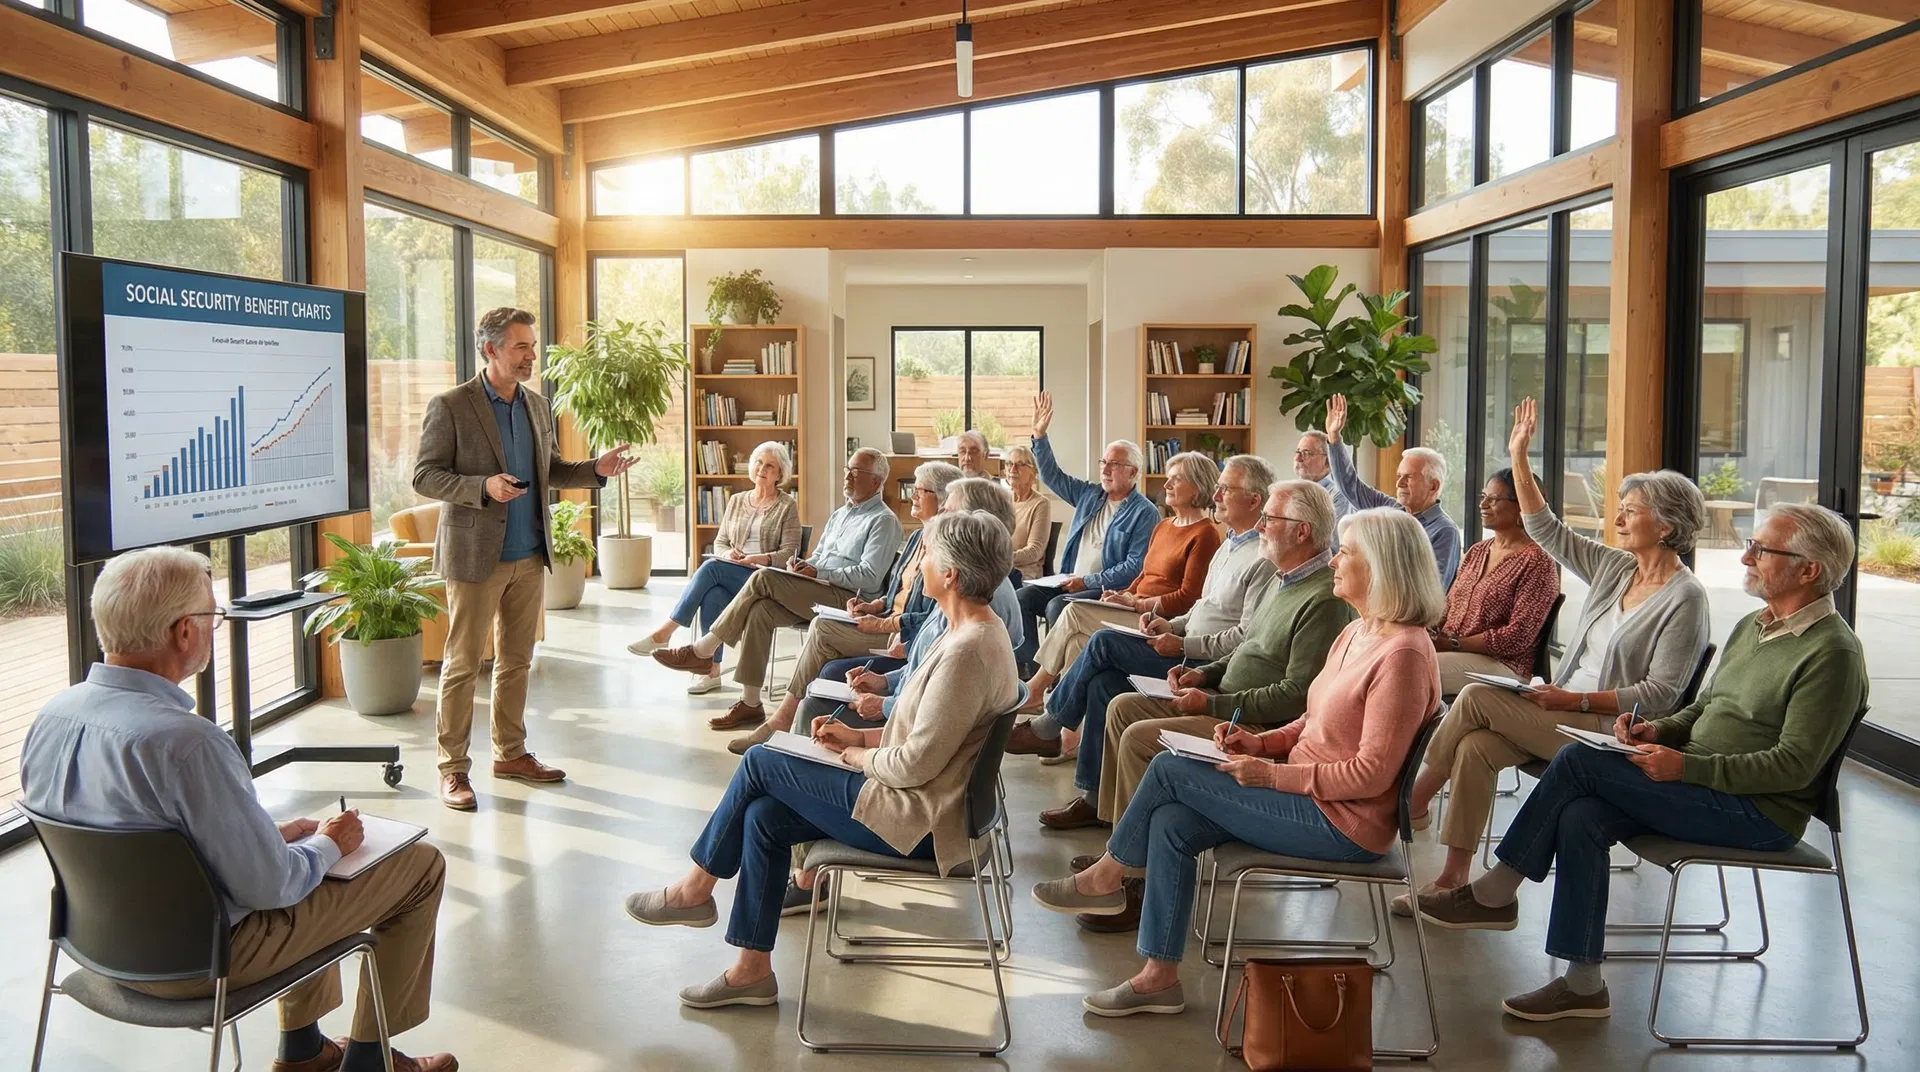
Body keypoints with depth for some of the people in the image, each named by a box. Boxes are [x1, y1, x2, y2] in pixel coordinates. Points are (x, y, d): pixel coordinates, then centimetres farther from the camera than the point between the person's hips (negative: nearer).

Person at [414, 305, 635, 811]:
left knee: (516, 661, 14)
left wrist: (596, 469, 1)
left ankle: (510, 753, 26)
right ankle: (453, 767, 11)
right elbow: (424, 476, -10)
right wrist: (483, 487, -25)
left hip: (529, 556, 6)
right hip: (476, 556, -6)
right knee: (463, 665, 1)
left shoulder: (536, 405, 10)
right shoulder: (450, 407, -9)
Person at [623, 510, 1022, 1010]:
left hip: (916, 822, -10)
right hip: (921, 804, 10)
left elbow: (916, 764, -24)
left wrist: (856, 755, -6)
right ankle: (752, 969, 13)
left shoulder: (968, 651, -25)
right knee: (762, 815, 4)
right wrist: (861, 735, 8)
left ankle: (695, 889, 17)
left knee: (760, 762, -3)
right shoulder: (979, 632, 8)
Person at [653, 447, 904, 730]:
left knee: (763, 579, -22)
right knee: (759, 610, -20)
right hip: (817, 594, 8)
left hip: (849, 600, -8)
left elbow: (870, 577, -14)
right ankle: (750, 704, -18)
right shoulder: (840, 515, 26)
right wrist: (803, 566, 3)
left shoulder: (884, 521, -2)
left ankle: (701, 652, -15)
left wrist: (818, 573, -16)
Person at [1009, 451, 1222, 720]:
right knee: (1077, 640, -17)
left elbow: (1188, 597, -13)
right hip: (1138, 612, 8)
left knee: (1074, 613, -19)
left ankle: (1035, 688, -5)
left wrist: (1135, 603, -15)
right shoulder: (1162, 527, 21)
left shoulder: (1205, 534, -7)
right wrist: (1123, 596, 4)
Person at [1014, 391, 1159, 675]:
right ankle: (1028, 665, -13)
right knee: (1022, 597, -13)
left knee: (1057, 605, -31)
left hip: (1108, 590, -7)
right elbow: (1052, 476, 20)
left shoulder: (1144, 513, -7)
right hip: (1070, 583, 7)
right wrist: (1039, 435, 7)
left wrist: (1087, 581, -19)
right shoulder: (1089, 494, 16)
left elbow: (1136, 566, -16)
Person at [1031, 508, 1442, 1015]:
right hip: (1308, 798, 9)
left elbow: (1372, 773, -23)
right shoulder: (1355, 632, 11)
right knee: (1170, 823, -4)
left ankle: (1104, 878, 12)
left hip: (1343, 824, -9)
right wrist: (1259, 742, 1)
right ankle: (1159, 977, 3)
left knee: (1168, 770, -11)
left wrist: (1271, 774, -19)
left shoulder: (1402, 654, -21)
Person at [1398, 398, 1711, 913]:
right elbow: (1547, 530, 15)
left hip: (1610, 730, -7)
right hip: (1567, 713, 7)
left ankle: (1412, 804, -6)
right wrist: (1520, 458, 10)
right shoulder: (1614, 568, 12)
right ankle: (1452, 879, -20)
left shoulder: (1686, 597, -10)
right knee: (1475, 746, -22)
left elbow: (1661, 693, -15)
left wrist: (1577, 699, -20)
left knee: (1474, 697, -21)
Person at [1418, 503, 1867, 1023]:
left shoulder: (1832, 652, -14)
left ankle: (1495, 892, -7)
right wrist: (1661, 729, 2)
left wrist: (1686, 767, -25)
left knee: (1578, 760, -20)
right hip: (1704, 786, 9)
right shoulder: (1752, 626, 15)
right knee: (1579, 818, -17)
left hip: (1760, 813, -8)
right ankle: (1583, 984, -8)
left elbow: (1794, 765, -20)